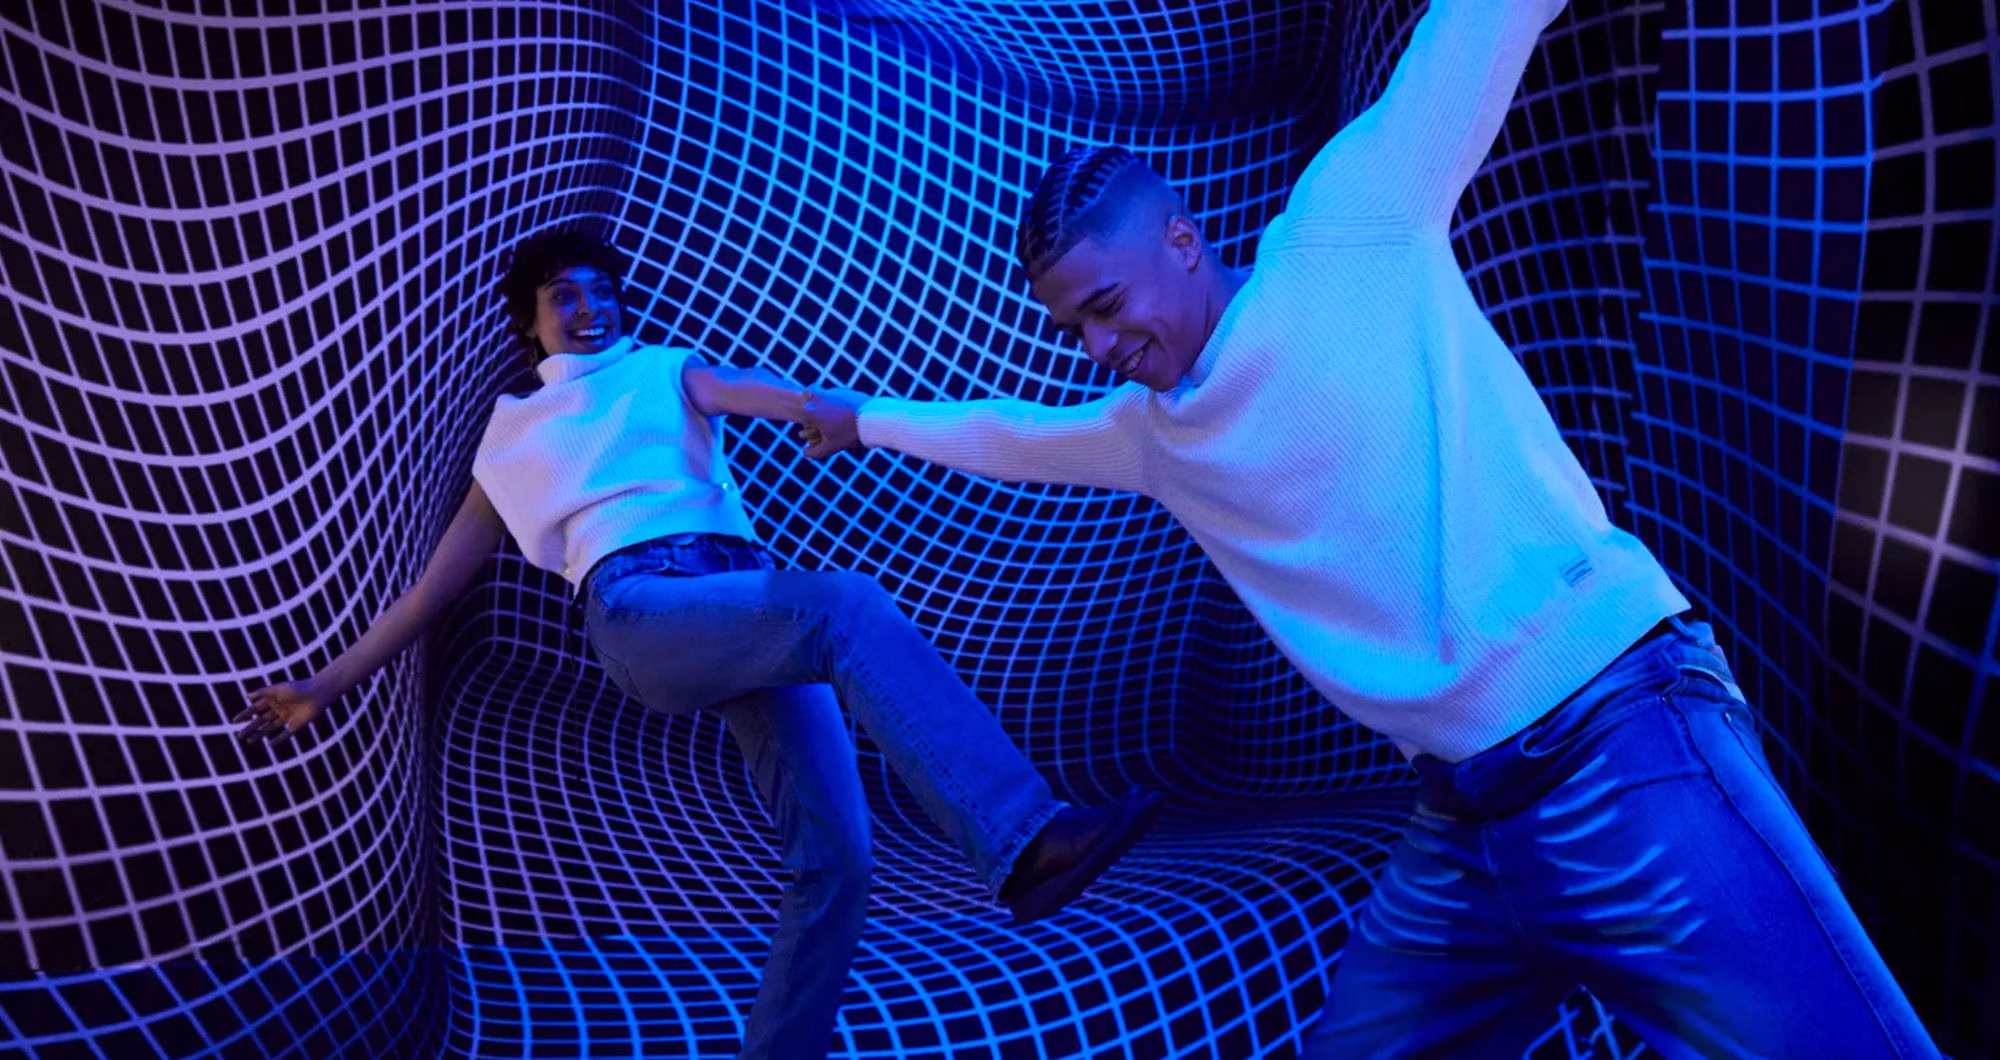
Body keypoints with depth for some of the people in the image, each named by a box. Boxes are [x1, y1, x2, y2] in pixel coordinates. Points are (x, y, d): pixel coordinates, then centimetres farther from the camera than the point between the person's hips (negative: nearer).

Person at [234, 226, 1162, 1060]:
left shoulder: (667, 370, 28)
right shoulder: (514, 435, 28)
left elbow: (744, 391, 4)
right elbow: (434, 583, 31)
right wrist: (328, 685, 29)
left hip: (753, 607, 3)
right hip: (640, 611, -3)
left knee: (835, 857, -11)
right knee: (851, 606, -34)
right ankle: (1025, 843, -45)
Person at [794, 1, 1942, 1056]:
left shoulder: (1347, 224, -3)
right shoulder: (1149, 434, 15)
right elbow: (1013, 436, 32)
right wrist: (865, 419, 45)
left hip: (1621, 743, -6)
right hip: (1463, 812, 7)